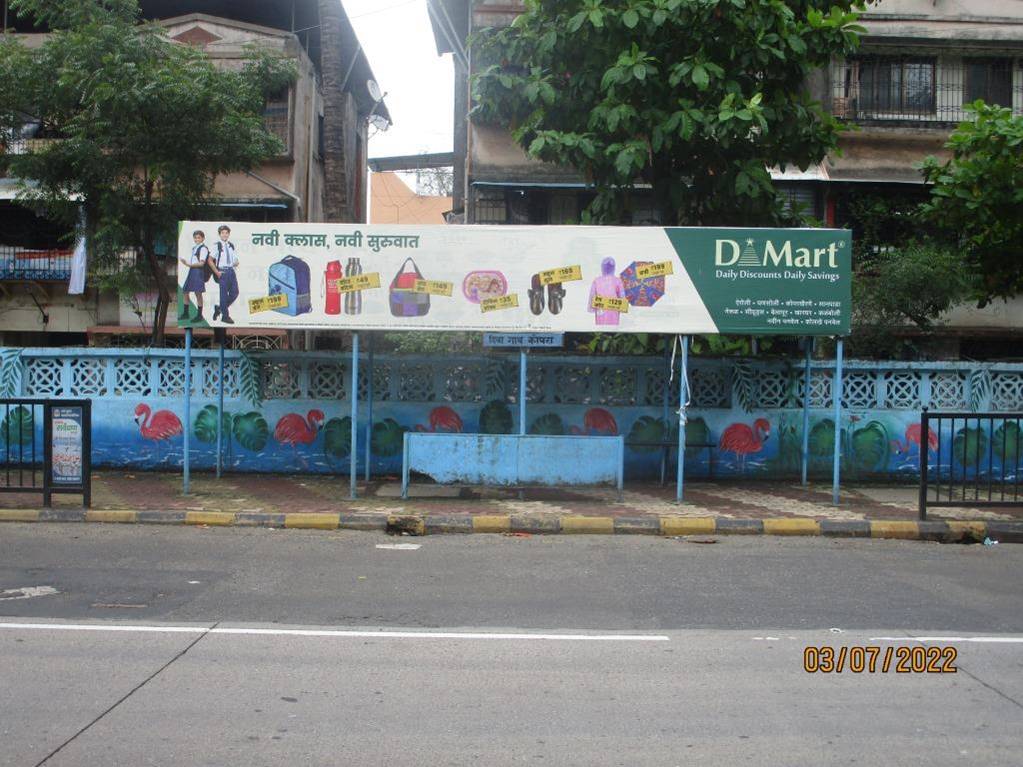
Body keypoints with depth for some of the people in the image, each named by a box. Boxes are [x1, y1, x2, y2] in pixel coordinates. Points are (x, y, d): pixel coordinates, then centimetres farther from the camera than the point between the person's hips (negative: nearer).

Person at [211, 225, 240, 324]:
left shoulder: (232, 245, 11)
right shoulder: (217, 246, -4)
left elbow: (236, 259, 19)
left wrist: (236, 263, -4)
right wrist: (217, 272, -10)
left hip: (231, 270, 5)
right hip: (222, 272, -5)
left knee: (234, 292, 3)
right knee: (224, 294, -1)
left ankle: (219, 308, 21)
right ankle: (225, 316, 8)